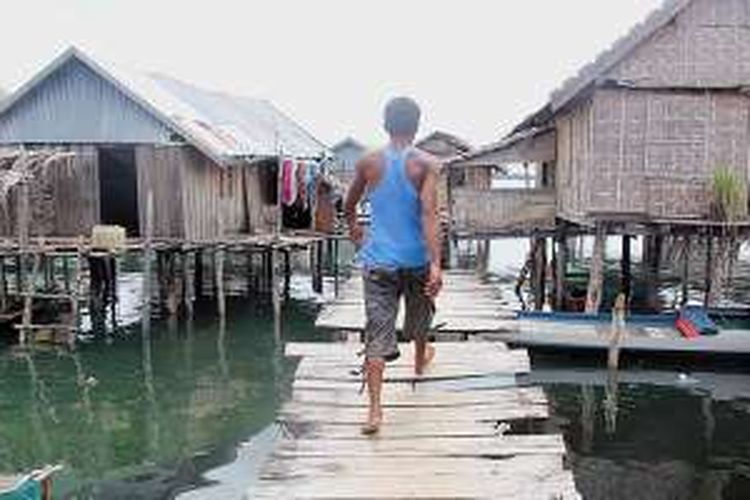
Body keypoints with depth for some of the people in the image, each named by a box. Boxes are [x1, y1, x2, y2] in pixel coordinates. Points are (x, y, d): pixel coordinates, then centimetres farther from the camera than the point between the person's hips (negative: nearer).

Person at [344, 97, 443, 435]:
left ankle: (375, 409, -11)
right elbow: (428, 214, -19)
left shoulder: (368, 162, -1)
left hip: (378, 260, 0)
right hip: (416, 259, 0)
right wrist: (436, 263, -22)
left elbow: (349, 205, 14)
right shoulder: (426, 165, -8)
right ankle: (420, 361, 54)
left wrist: (353, 229, 35)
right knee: (418, 317, 27)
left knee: (377, 334, -2)